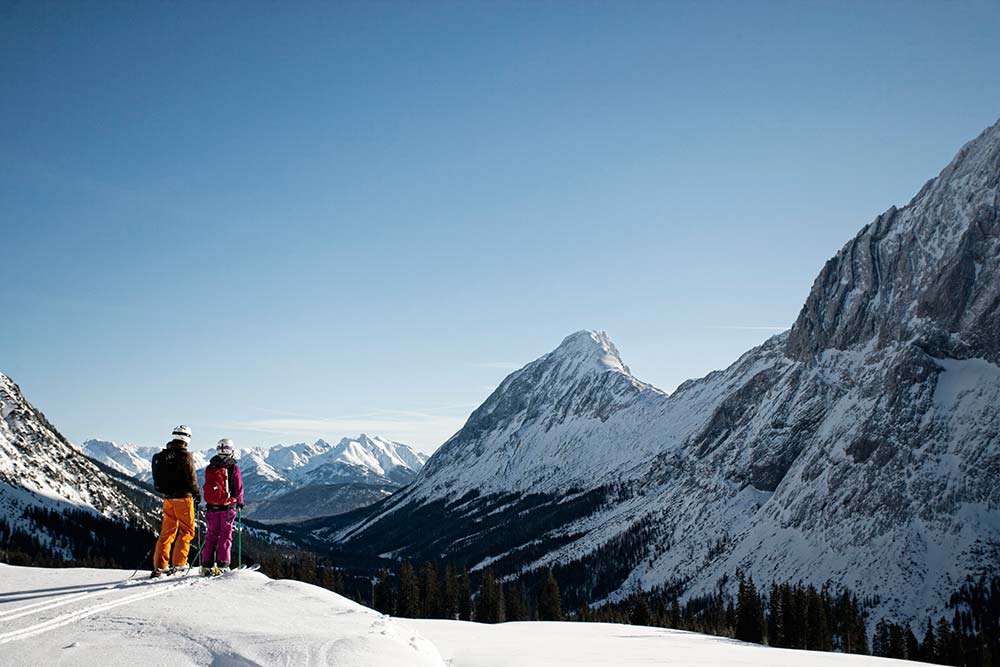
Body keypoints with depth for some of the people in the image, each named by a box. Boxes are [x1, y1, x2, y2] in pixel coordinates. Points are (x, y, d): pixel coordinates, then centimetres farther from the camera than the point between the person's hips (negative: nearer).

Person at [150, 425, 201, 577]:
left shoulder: (161, 456, 7)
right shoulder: (185, 455, -14)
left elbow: (157, 479, 12)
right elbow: (191, 478, -13)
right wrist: (197, 494, 2)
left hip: (168, 498, 6)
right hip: (183, 498, -6)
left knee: (167, 531, 12)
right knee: (187, 530, 4)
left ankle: (159, 565, 9)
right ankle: (178, 563, -2)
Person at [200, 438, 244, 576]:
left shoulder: (210, 468, 4)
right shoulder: (234, 468, -8)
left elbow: (207, 487, 13)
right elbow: (239, 488, -3)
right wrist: (239, 502, 13)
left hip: (212, 507, 3)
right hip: (227, 507, -3)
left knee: (211, 535, 11)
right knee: (225, 535, 4)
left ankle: (207, 565, 8)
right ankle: (222, 565, 1)